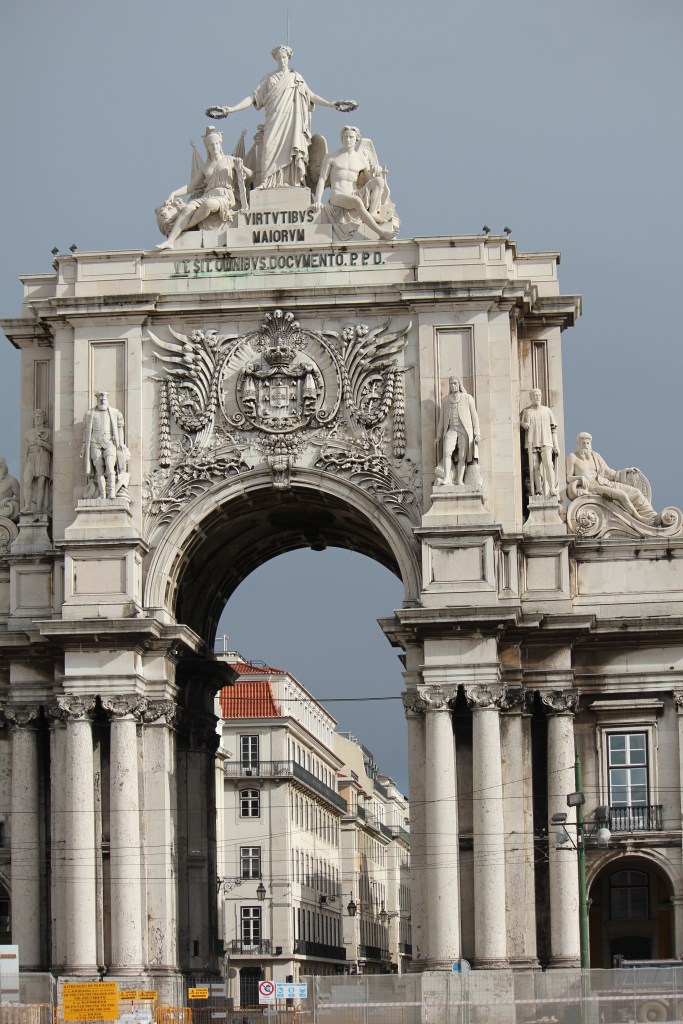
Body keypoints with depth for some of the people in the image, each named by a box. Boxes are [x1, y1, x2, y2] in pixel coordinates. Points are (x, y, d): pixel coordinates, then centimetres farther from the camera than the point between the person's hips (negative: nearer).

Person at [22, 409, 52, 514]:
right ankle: (27, 507, -29)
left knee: (41, 485, -9)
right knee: (27, 482, -23)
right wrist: (25, 466, 9)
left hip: (43, 460, -1)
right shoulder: (29, 433, 15)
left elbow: (52, 449, 6)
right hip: (31, 459, 1)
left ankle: (38, 511, -8)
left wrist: (44, 444, -13)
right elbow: (27, 450, 15)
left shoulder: (49, 432, 8)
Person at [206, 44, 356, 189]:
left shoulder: (296, 77, 16)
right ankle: (267, 185, -21)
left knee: (291, 156, -11)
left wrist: (332, 104, 4)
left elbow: (311, 96, 14)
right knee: (271, 151, -15)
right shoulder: (269, 79, 14)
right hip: (274, 123, 0)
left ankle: (292, 184, -15)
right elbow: (253, 98, 10)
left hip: (292, 123, 0)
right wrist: (230, 110, 0)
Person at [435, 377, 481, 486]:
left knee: (462, 457, -7)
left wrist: (477, 433, -2)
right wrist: (438, 436, 14)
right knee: (447, 452, -21)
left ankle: (460, 481, -5)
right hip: (451, 430, 2)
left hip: (464, 430, -1)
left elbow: (474, 416, 5)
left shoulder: (467, 398, 7)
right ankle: (447, 478, -28)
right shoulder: (446, 400, 16)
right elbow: (441, 419, 19)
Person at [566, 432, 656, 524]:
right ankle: (639, 519, -19)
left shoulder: (596, 456, 17)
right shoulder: (572, 457, 2)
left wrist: (626, 471, 10)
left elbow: (609, 473, 20)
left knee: (635, 492, -9)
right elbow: (567, 478, -3)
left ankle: (653, 517, -12)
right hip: (589, 486, -7)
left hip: (603, 483, 7)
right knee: (622, 495, -27)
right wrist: (580, 477, -22)